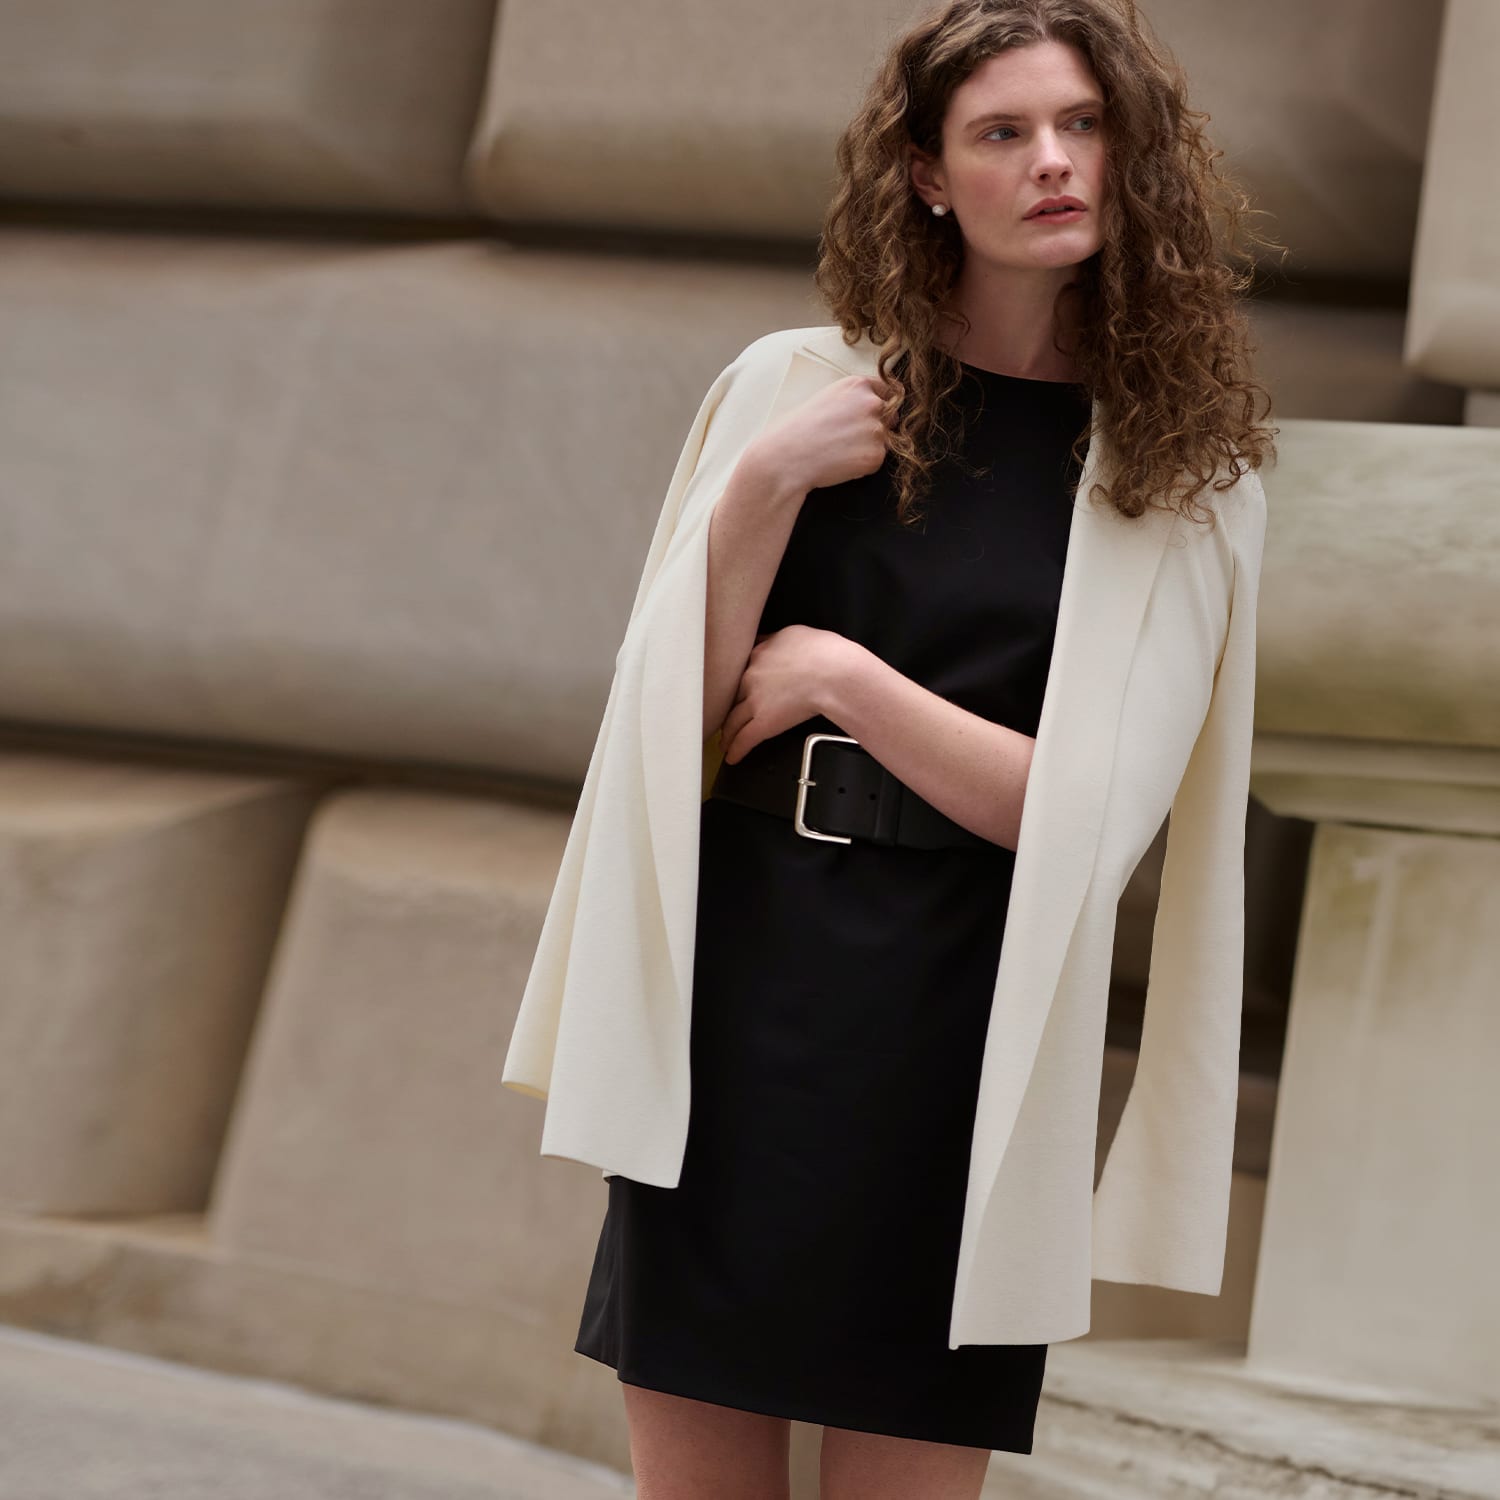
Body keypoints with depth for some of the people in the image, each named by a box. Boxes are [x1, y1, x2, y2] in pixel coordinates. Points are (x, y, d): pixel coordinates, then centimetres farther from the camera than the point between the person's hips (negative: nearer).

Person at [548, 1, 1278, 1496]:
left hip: (961, 1021, -2)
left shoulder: (1171, 472, 1)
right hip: (739, 988, 2)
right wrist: (768, 486, -13)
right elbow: (681, 709, -1)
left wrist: (841, 674, -10)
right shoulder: (805, 390, 6)